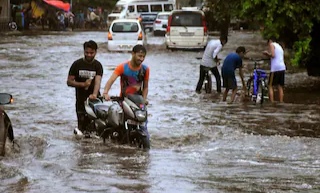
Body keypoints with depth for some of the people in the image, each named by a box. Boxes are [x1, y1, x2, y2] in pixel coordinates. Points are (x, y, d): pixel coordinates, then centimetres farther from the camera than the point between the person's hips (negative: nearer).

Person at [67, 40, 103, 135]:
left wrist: (94, 94, -32)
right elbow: (69, 82, 3)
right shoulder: (77, 64, 4)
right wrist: (83, 84, -13)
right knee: (82, 124, -1)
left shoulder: (98, 65, 3)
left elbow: (98, 81, -13)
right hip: (81, 99, 0)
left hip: (94, 98, 0)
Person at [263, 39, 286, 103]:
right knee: (280, 87, 9)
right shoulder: (280, 46, 26)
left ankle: (272, 102, -13)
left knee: (270, 86, -3)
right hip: (282, 68, 7)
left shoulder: (272, 44, 2)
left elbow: (272, 55, -13)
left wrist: (267, 53, 6)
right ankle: (281, 102, 4)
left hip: (275, 68, -7)